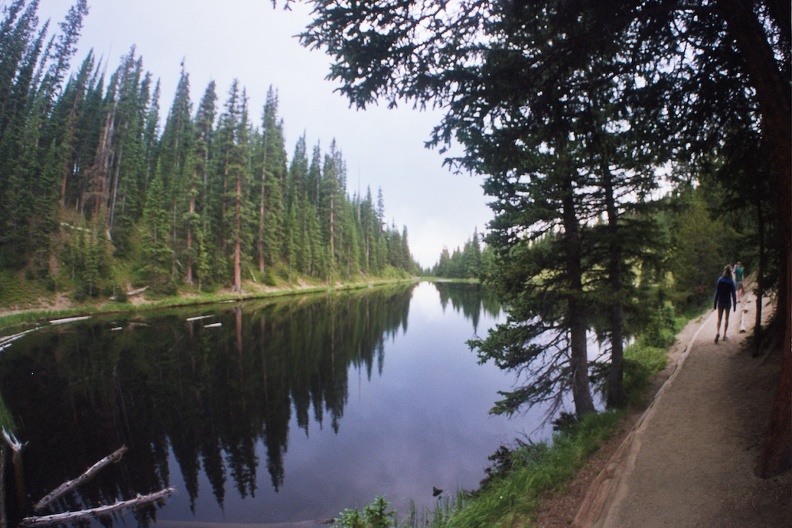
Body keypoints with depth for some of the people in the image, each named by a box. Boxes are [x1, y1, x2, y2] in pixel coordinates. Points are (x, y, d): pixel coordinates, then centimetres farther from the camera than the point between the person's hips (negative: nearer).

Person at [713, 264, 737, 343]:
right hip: (728, 302, 0)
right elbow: (733, 295, -5)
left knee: (719, 318, 7)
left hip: (720, 302, 0)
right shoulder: (731, 282, -8)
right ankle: (724, 335, 16)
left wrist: (714, 304, -1)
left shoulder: (720, 280, -7)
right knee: (726, 319, 13)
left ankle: (717, 332, -16)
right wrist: (735, 306, 3)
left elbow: (716, 293, -6)